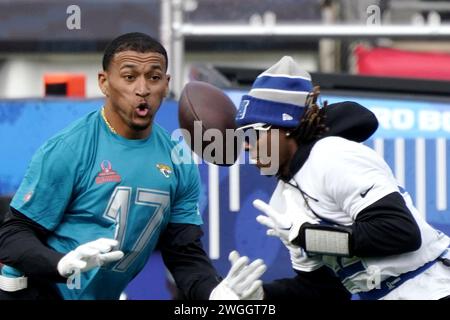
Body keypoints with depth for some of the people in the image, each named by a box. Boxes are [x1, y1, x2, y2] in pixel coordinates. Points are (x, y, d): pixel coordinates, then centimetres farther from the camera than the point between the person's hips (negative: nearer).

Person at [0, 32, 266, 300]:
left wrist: (215, 292, -17)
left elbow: (185, 255, 2)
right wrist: (65, 264, -33)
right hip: (40, 291, -5)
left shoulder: (180, 164, -1)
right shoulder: (67, 150, -16)